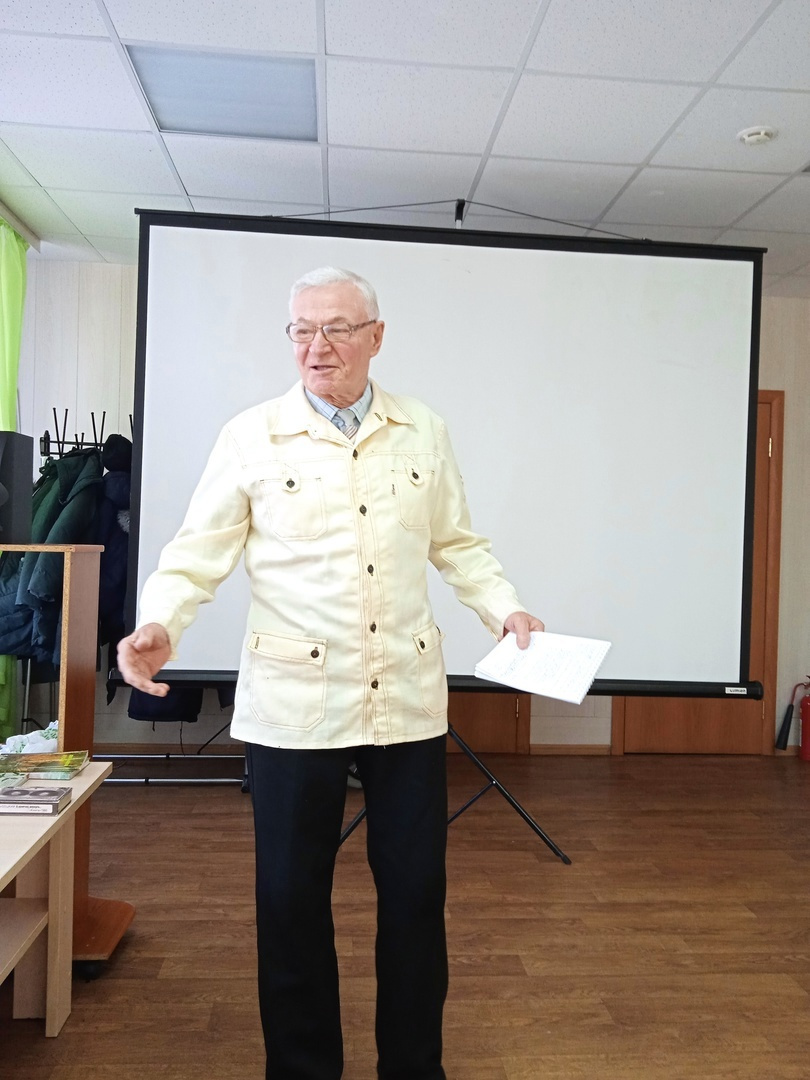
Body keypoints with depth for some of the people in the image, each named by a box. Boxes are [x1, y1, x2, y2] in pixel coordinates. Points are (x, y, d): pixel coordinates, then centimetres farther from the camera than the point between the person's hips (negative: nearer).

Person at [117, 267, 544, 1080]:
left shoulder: (423, 433, 6)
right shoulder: (252, 438, -2)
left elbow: (458, 545, 13)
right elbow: (198, 553, -2)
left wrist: (505, 610, 0)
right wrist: (159, 625, -19)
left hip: (406, 697, 3)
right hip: (294, 700, -2)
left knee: (415, 889, 13)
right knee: (292, 894, 11)